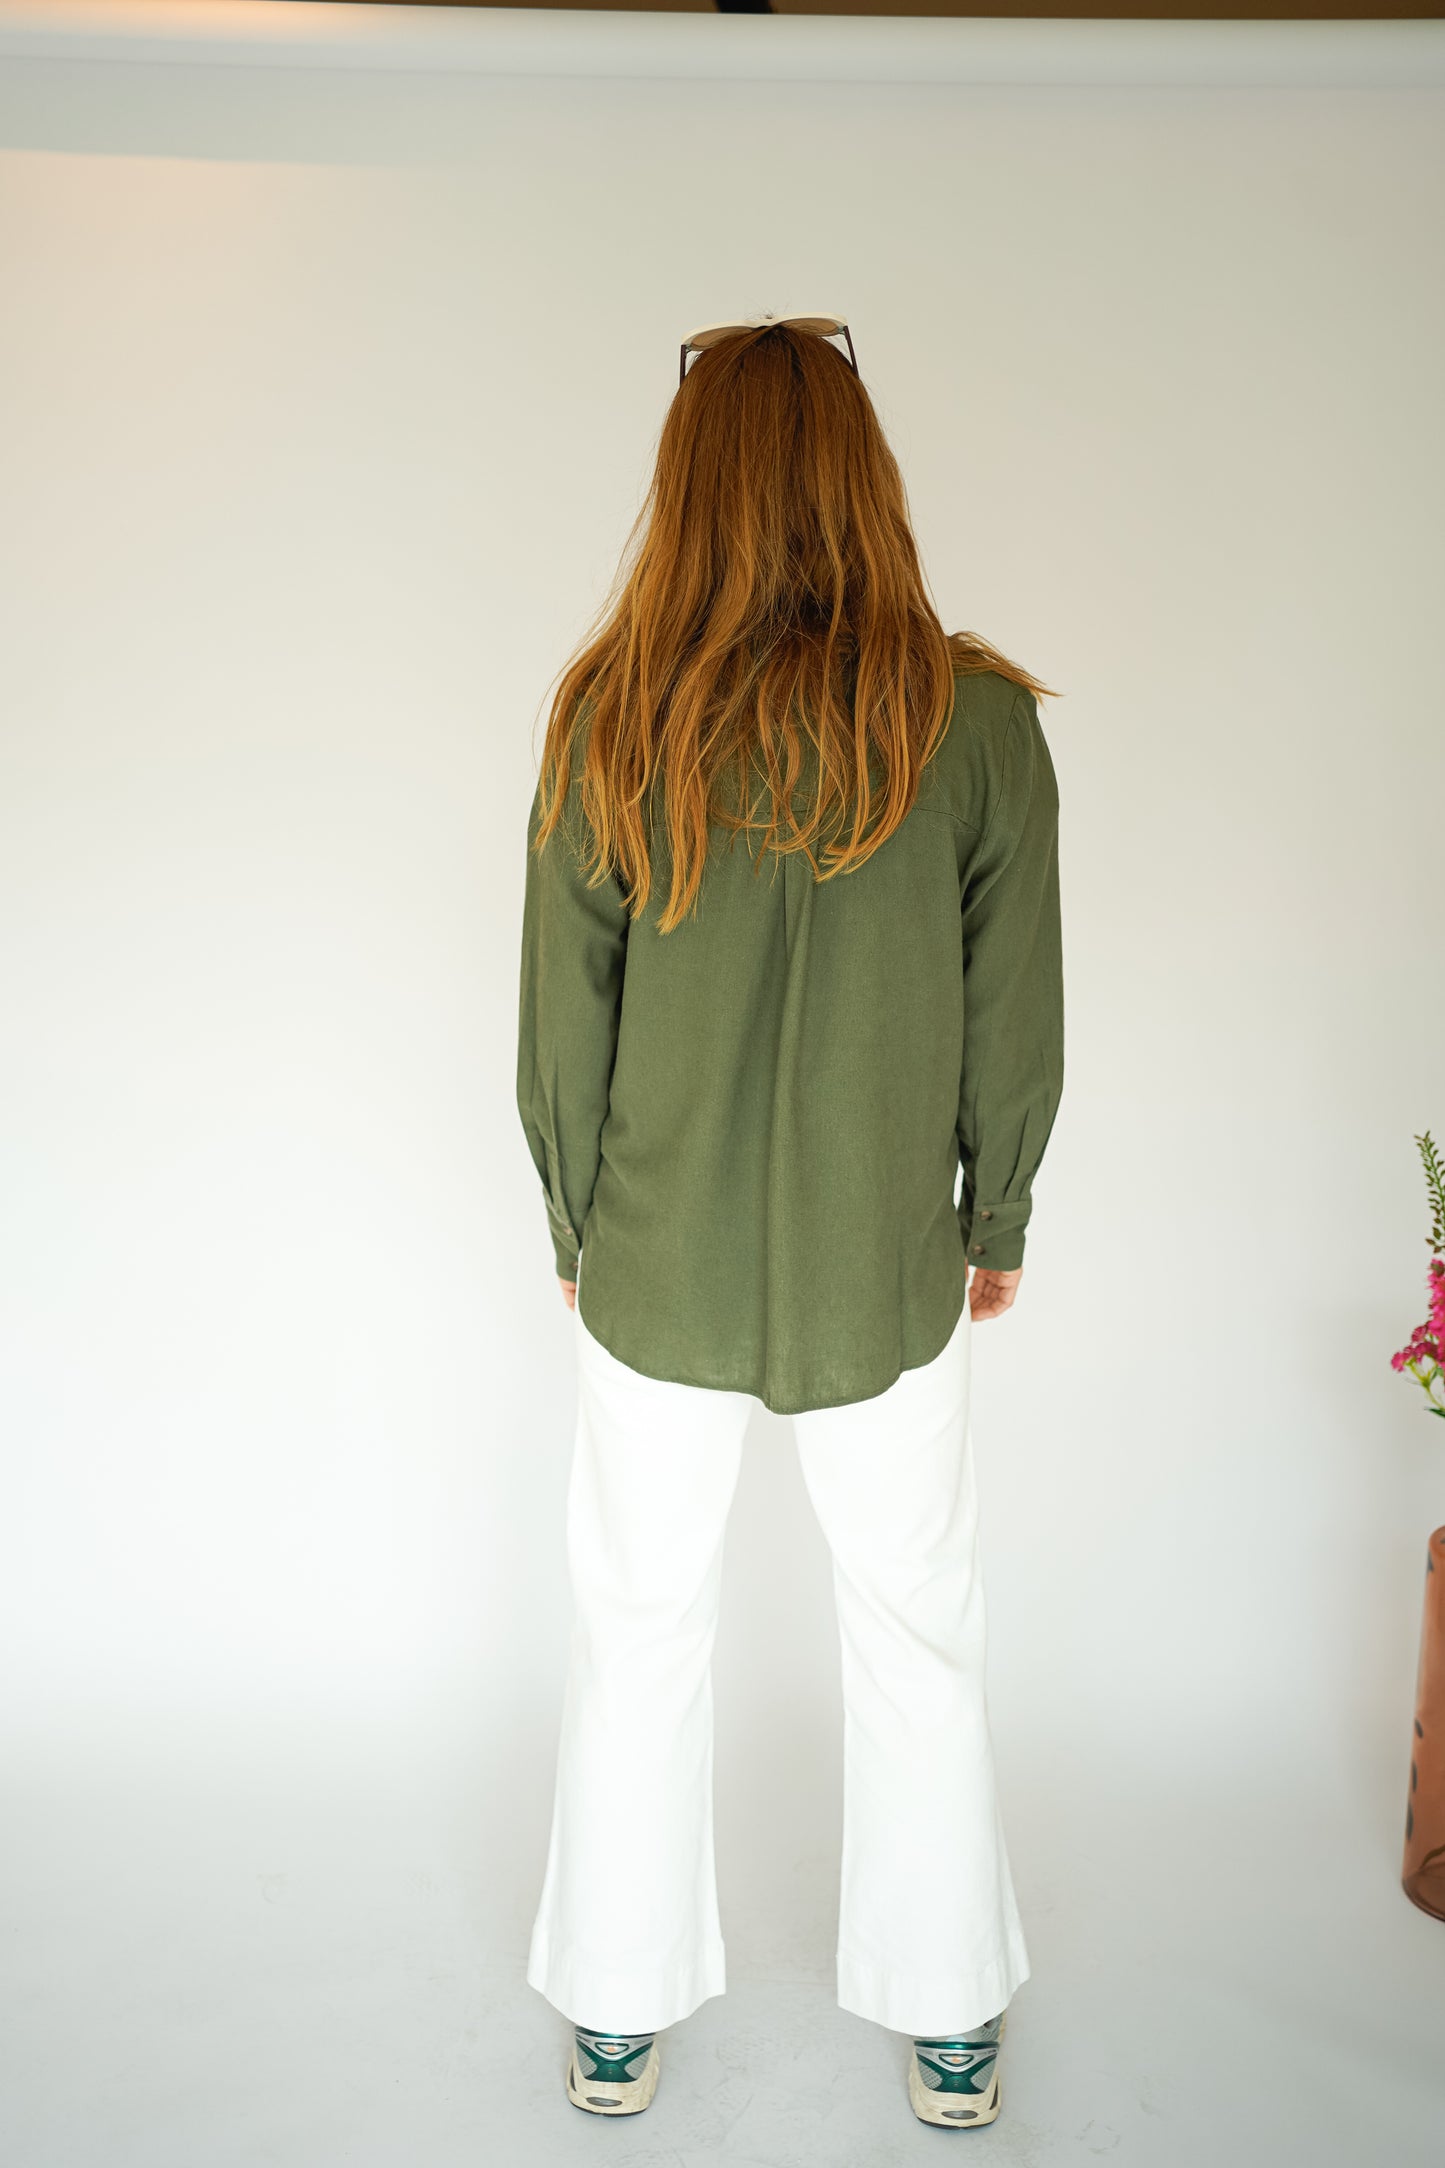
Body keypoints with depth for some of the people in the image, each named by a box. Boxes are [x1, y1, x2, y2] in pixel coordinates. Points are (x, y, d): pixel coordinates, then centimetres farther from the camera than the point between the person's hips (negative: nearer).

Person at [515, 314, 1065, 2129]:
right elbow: (1017, 1027, -5)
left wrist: (576, 1231, 11)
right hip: (887, 1276, 0)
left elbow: (559, 1027, -5)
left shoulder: (609, 722, -12)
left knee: (638, 1632, 17)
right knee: (915, 1632, 17)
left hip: (656, 1273, 0)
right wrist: (997, 1228, 10)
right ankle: (949, 2028, 35)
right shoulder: (976, 720, -13)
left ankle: (619, 2022, 35)